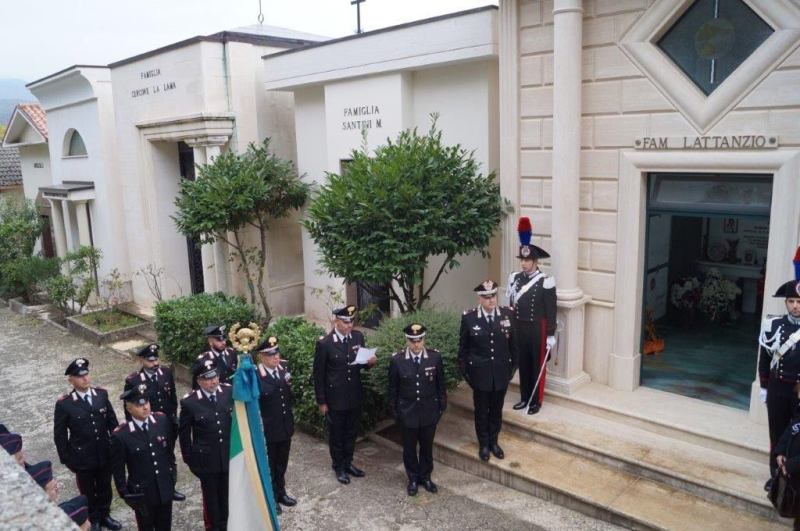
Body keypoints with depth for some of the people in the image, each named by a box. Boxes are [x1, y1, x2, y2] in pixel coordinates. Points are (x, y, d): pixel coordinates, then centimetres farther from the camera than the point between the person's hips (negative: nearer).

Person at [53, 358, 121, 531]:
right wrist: (66, 459, -5)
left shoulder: (102, 394, -8)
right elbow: (59, 435, -8)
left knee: (105, 488, 21)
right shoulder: (64, 404, -17)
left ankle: (104, 515, 44)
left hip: (105, 454, 3)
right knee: (88, 491, 18)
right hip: (82, 457, -3)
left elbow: (112, 420, 2)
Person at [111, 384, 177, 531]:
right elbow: (118, 469, -9)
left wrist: (173, 473, 7)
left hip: (165, 489, 3)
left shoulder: (163, 420, -11)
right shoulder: (121, 436, -21)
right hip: (141, 494, -3)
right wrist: (125, 494, -5)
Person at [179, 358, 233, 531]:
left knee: (226, 492, 20)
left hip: (229, 454, 3)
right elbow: (184, 433, -6)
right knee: (210, 494, 16)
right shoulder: (189, 402, -17)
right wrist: (189, 458, -1)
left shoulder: (229, 391, -11)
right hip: (206, 458, -2)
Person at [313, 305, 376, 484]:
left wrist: (369, 362, -15)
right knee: (336, 434, 14)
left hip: (355, 396, 4)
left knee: (351, 432, 20)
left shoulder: (358, 337, -4)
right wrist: (321, 401, -7)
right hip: (335, 398, -4)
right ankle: (339, 467, 34)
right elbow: (318, 374, -10)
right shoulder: (324, 343, -17)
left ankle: (348, 463, 40)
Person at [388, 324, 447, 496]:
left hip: (429, 412, 1)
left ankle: (425, 477, 38)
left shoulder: (435, 357, -11)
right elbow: (393, 388, -3)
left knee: (427, 446, 17)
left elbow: (440, 384, 0)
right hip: (407, 412, -1)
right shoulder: (397, 359, -13)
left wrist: (441, 407, 3)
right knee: (409, 448, 15)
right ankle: (413, 479, 35)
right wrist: (394, 411, 0)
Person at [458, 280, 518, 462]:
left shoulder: (508, 314, -7)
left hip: (501, 372, 2)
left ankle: (494, 442, 38)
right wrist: (464, 371, -2)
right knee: (481, 411, 14)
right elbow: (463, 347, -4)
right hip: (480, 373, -2)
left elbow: (513, 343, 3)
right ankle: (483, 444, 34)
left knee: (496, 410, 18)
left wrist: (513, 366, 5)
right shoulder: (469, 318, -13)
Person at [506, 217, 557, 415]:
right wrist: (511, 327, 10)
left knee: (537, 365, 7)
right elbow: (512, 305, 9)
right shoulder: (515, 278, 2)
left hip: (537, 329, -5)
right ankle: (524, 398, 27)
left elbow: (551, 311, -11)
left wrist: (551, 335, -10)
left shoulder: (545, 282, -13)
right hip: (519, 328, 5)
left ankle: (536, 401, 19)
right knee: (523, 364, 14)